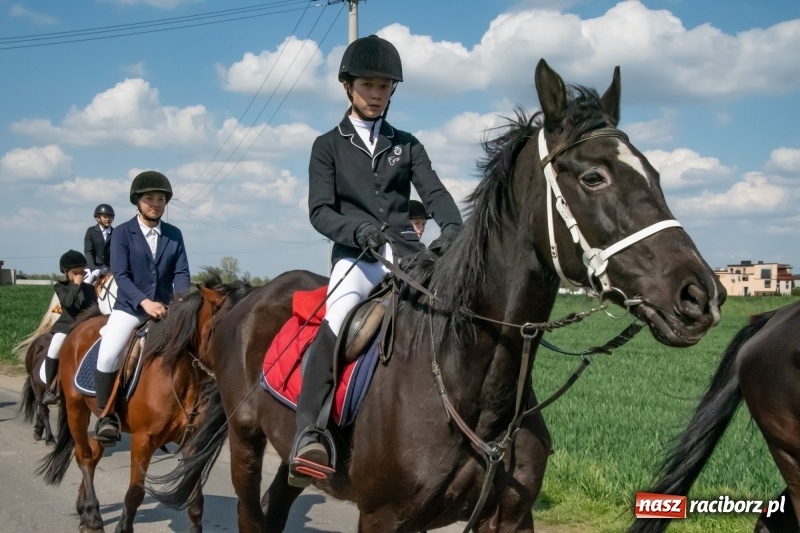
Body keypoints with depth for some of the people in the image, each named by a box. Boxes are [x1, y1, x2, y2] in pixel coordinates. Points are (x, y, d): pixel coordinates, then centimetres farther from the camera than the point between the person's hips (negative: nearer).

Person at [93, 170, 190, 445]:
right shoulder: (122, 233, -3)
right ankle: (107, 415, -6)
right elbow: (120, 275, -12)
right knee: (107, 356, -24)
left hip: (164, 309, 3)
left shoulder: (174, 234, 7)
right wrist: (144, 302, -27)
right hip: (129, 308, -3)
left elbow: (181, 272, 2)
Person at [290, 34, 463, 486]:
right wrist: (359, 229, -22)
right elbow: (320, 210, 0)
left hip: (406, 250, 3)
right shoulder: (329, 146, 11)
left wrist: (454, 229, -19)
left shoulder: (406, 144, 18)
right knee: (337, 320, -32)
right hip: (355, 254, -3)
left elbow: (435, 193, 3)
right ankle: (309, 434, -41)